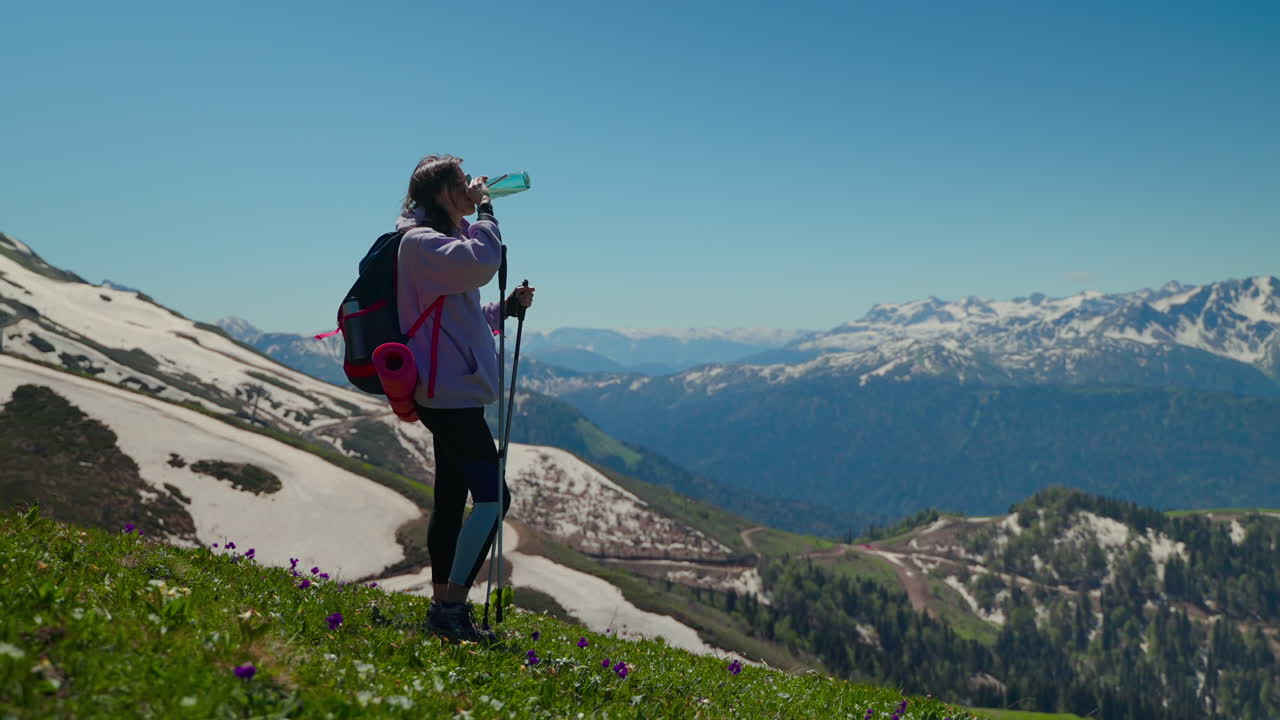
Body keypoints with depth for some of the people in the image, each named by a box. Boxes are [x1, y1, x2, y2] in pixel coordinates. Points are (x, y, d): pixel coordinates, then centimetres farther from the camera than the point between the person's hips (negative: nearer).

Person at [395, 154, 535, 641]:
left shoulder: (439, 242, 23)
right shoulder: (421, 242, -10)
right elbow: (482, 263, -27)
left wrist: (506, 309, 13)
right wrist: (484, 210, -12)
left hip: (450, 393, 11)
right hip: (449, 392, -11)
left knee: (452, 498, 11)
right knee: (493, 496, -13)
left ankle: (443, 605, 16)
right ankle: (451, 605, -9)